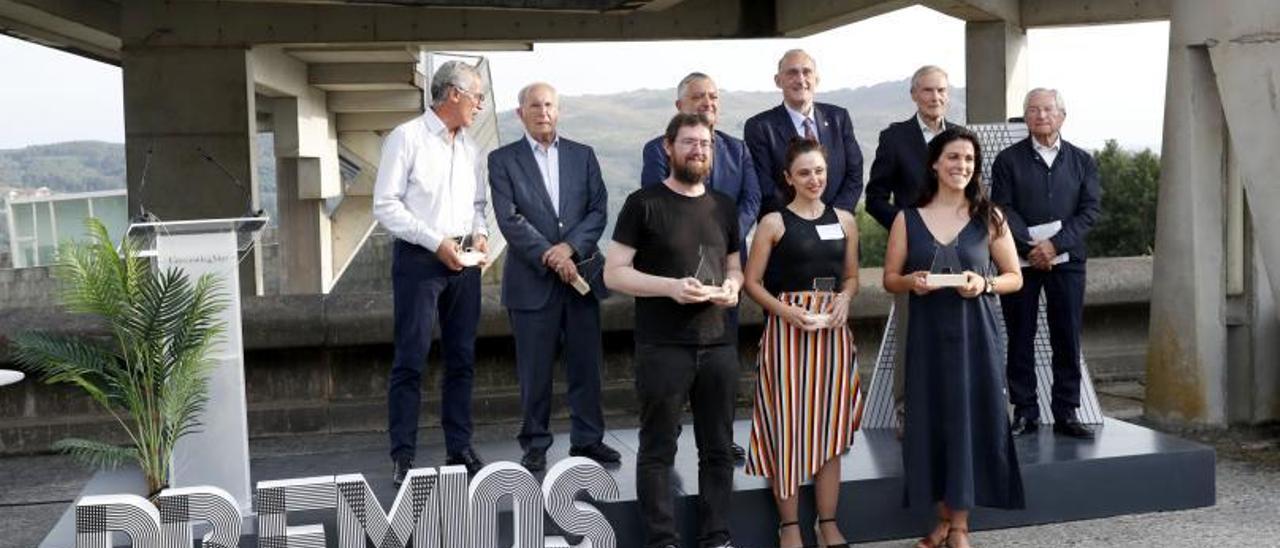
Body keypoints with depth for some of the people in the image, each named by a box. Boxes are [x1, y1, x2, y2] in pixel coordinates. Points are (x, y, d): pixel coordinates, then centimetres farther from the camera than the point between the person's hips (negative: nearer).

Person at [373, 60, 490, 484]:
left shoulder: (468, 146, 13)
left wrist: (479, 232, 0)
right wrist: (436, 242, -16)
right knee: (411, 360, -4)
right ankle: (403, 455, 2)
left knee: (462, 358, 10)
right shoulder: (406, 138, -6)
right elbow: (386, 206, -10)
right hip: (419, 259, -6)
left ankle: (460, 447, 19)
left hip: (464, 261, 6)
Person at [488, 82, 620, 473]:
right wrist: (550, 258, -14)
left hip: (581, 273, 3)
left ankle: (587, 439, 19)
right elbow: (509, 220, -7)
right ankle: (535, 444, 14)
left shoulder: (583, 156, 11)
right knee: (535, 370, 3)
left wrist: (570, 246, -12)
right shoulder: (503, 160, 2)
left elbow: (599, 210, 4)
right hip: (531, 280, -2)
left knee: (586, 364, 7)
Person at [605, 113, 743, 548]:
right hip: (662, 348, -5)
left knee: (718, 448, 10)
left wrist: (732, 286, -2)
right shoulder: (643, 204, -3)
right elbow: (613, 273, -6)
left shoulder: (724, 207, 13)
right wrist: (670, 286, -19)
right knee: (658, 450, 3)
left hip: (718, 345, 5)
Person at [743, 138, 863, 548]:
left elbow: (851, 276, 16)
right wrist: (787, 310, -17)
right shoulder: (774, 223, -3)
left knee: (830, 426, 8)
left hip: (832, 331, 4)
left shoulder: (844, 220, 9)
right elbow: (751, 282, -4)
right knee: (789, 425, 0)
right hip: (787, 330, -4)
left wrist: (844, 298, -5)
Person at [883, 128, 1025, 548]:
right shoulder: (908, 219, 4)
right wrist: (912, 282, -14)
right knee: (932, 419, 3)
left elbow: (1015, 277, 6)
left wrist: (984, 284, -14)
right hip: (927, 335, 1)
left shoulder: (989, 217, 2)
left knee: (971, 417, 1)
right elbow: (890, 279, 8)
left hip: (974, 333, -1)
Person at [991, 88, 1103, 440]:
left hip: (1067, 259, 2)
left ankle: (1066, 413, 9)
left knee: (1067, 338, 2)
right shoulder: (1008, 160, 5)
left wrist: (1055, 244, -12)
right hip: (1020, 261, -1)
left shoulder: (1082, 161, 11)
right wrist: (1030, 247, -14)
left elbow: (1091, 209, 2)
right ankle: (1025, 412, 9)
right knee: (1020, 338, 2)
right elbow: (1003, 209, -2)